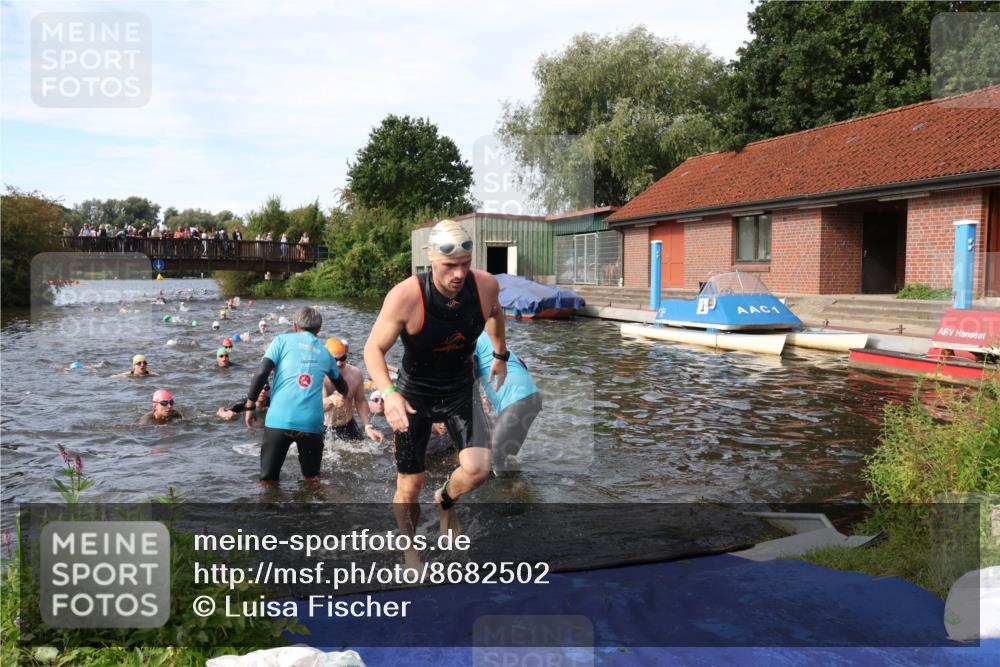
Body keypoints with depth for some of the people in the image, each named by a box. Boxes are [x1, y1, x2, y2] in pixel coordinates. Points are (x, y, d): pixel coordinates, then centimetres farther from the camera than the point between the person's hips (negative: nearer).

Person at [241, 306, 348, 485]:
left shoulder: (283, 340, 10)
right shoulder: (324, 352, 19)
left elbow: (261, 373, -3)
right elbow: (342, 388, 33)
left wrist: (250, 406, 6)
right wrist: (343, 394, 56)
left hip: (279, 420, -2)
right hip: (312, 423, 2)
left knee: (268, 481, 10)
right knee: (312, 480, 19)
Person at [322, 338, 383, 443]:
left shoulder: (356, 374, -7)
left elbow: (361, 402, 6)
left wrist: (368, 427, -4)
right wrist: (330, 400, -53)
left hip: (348, 426, 3)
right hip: (324, 428, -3)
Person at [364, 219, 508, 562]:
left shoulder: (486, 285, -18)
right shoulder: (405, 296, -29)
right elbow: (373, 348, -18)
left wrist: (500, 356, 19)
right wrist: (388, 393, -35)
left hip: (461, 391, 3)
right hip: (414, 395, -2)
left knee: (478, 469, -15)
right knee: (410, 485, 5)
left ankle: (445, 501, 22)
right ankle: (410, 548, 35)